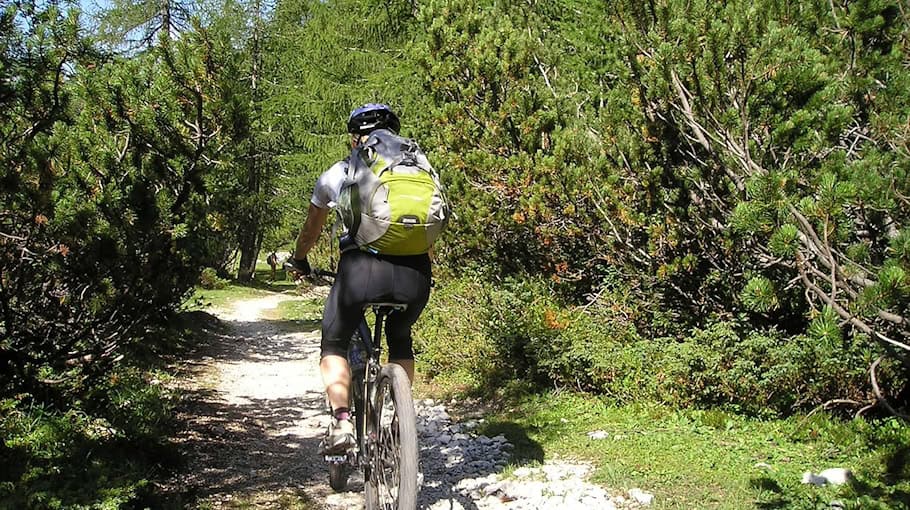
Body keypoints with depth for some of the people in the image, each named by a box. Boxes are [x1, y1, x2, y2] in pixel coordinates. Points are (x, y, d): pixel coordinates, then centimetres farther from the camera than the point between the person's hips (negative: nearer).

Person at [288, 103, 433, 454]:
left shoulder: (337, 173, 21)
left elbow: (311, 230, 35)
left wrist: (299, 261, 54)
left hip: (362, 266, -2)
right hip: (415, 271, 2)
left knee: (334, 344, 21)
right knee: (400, 340, 30)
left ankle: (341, 422, 3)